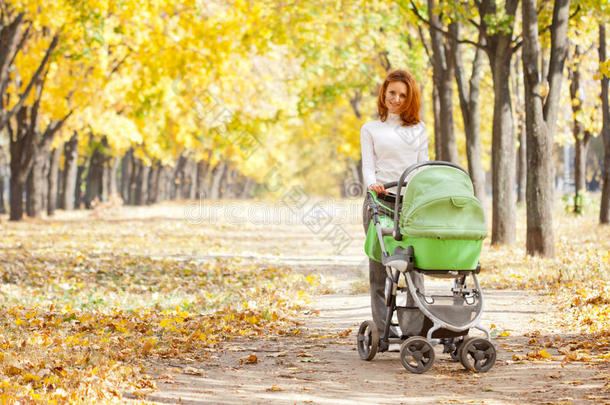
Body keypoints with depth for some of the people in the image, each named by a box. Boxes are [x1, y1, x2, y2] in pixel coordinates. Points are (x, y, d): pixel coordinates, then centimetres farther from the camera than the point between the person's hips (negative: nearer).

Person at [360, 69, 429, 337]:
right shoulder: (371, 129, 14)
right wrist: (372, 184, -17)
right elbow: (368, 165, 5)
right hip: (380, 199, -1)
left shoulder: (418, 129, 18)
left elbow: (423, 166, 13)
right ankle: (383, 328, -4)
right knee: (380, 265, -5)